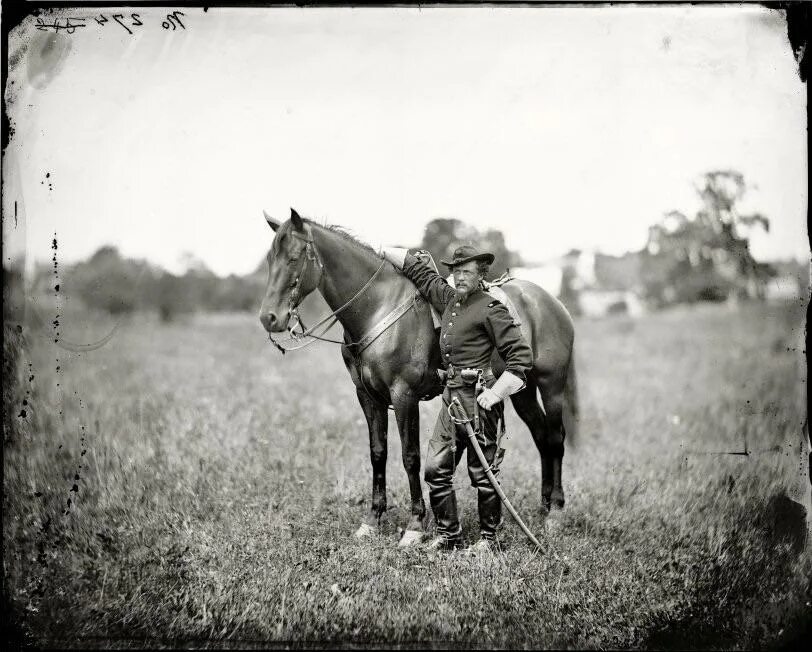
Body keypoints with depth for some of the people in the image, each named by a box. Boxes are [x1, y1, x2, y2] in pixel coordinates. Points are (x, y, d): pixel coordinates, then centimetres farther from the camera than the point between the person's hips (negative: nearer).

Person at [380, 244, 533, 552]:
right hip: (450, 396, 7)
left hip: (478, 399, -7)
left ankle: (488, 536, 15)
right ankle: (448, 534, 16)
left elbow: (522, 355, -11)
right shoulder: (449, 299, 12)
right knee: (435, 469, 5)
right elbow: (418, 270, 24)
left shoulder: (491, 310, -9)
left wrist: (496, 392, -17)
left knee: (481, 472, 1)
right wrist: (380, 250, 24)